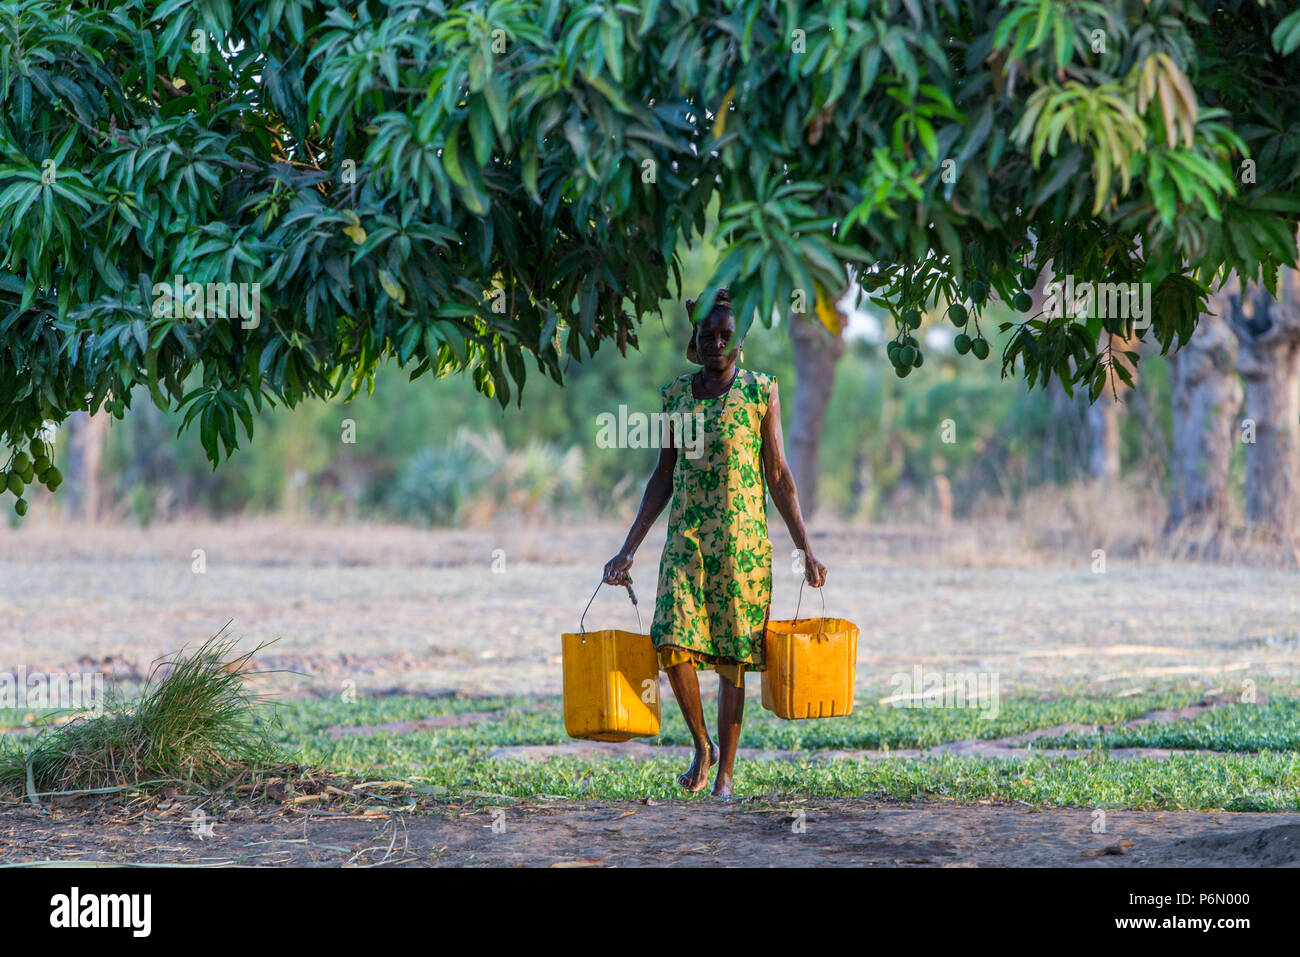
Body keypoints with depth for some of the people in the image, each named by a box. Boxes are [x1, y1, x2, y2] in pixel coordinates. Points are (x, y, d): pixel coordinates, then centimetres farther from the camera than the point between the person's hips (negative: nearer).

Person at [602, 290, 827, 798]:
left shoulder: (760, 391, 1)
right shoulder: (675, 393, 10)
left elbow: (779, 476, 3)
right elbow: (662, 479, 15)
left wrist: (805, 549, -1)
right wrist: (628, 549, 12)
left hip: (742, 542, -2)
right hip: (686, 540, 2)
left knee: (732, 658, -1)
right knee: (674, 641, -14)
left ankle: (725, 773, 7)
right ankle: (702, 745, 9)